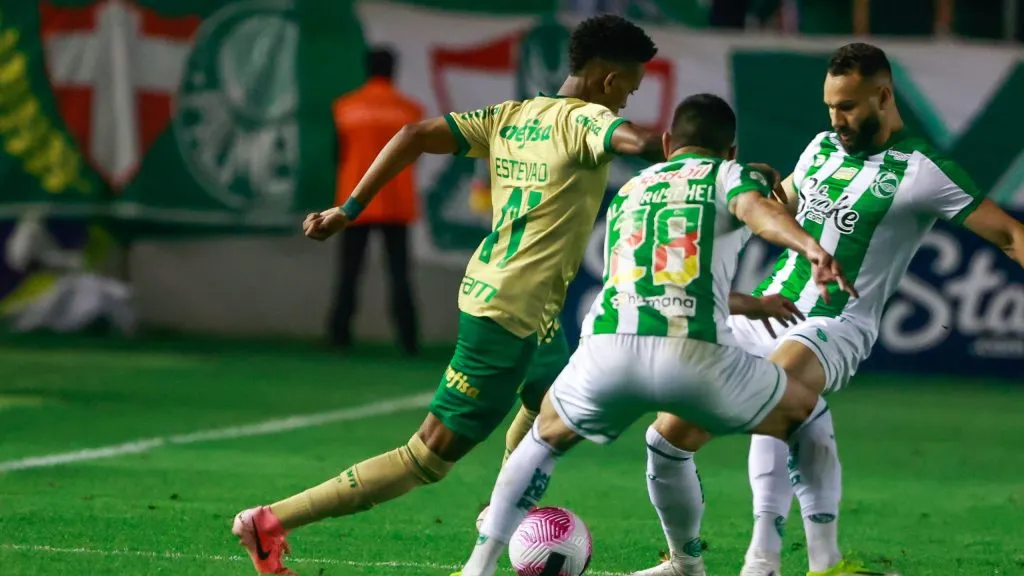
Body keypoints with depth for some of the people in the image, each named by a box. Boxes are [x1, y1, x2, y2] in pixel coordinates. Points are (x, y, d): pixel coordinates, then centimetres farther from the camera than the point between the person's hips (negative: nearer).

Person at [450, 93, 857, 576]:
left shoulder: (627, 193, 36)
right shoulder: (728, 174, 19)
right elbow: (755, 208, -7)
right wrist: (809, 245, -26)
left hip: (606, 348, 4)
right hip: (692, 351, -3)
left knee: (547, 434, 34)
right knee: (805, 416, 23)